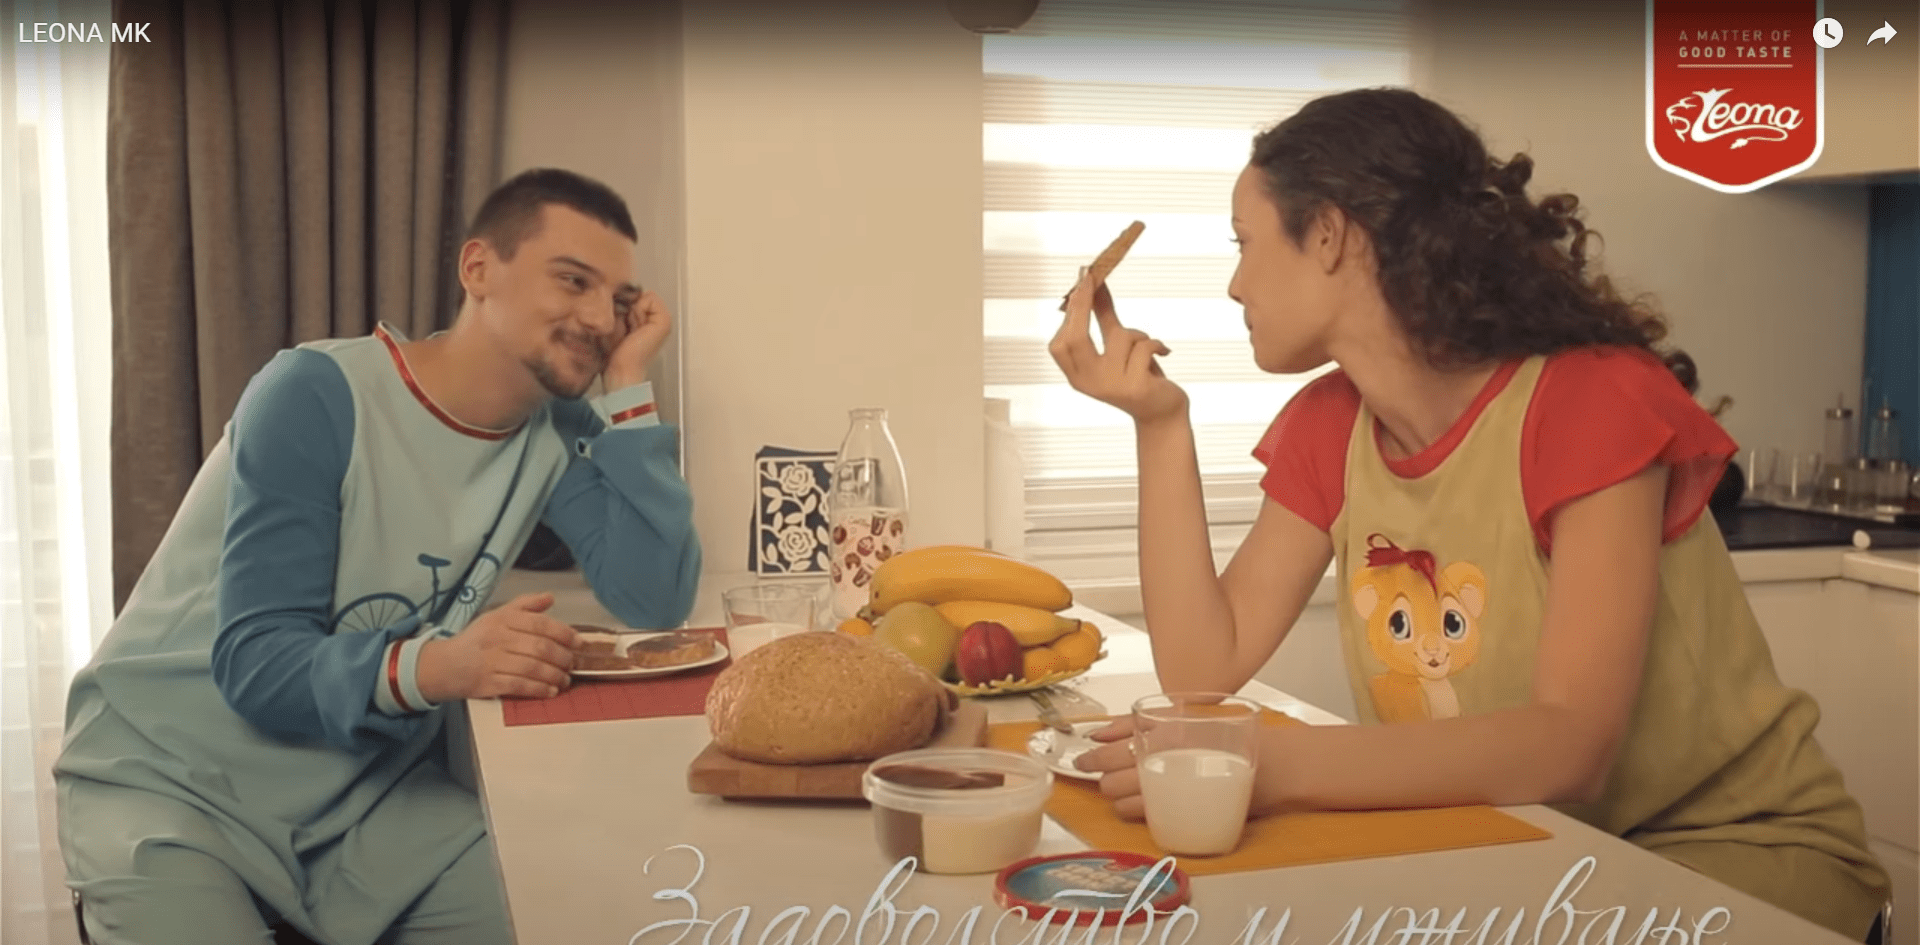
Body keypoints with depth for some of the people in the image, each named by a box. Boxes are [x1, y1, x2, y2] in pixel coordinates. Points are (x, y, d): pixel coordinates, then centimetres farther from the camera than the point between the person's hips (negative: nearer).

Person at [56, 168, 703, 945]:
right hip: (173, 784, -4)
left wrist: (626, 387, -19)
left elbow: (655, 604, -17)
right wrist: (432, 667, -45)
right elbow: (253, 661, -26)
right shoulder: (318, 396, -22)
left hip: (375, 791, 4)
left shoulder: (557, 436, -5)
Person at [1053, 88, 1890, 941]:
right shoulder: (1325, 428, -1)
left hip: (1738, 845, -5)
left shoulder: (1594, 399, -21)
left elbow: (1569, 751, -31)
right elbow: (1204, 670, -8)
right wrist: (1159, 422, -13)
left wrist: (1275, 766, -42)